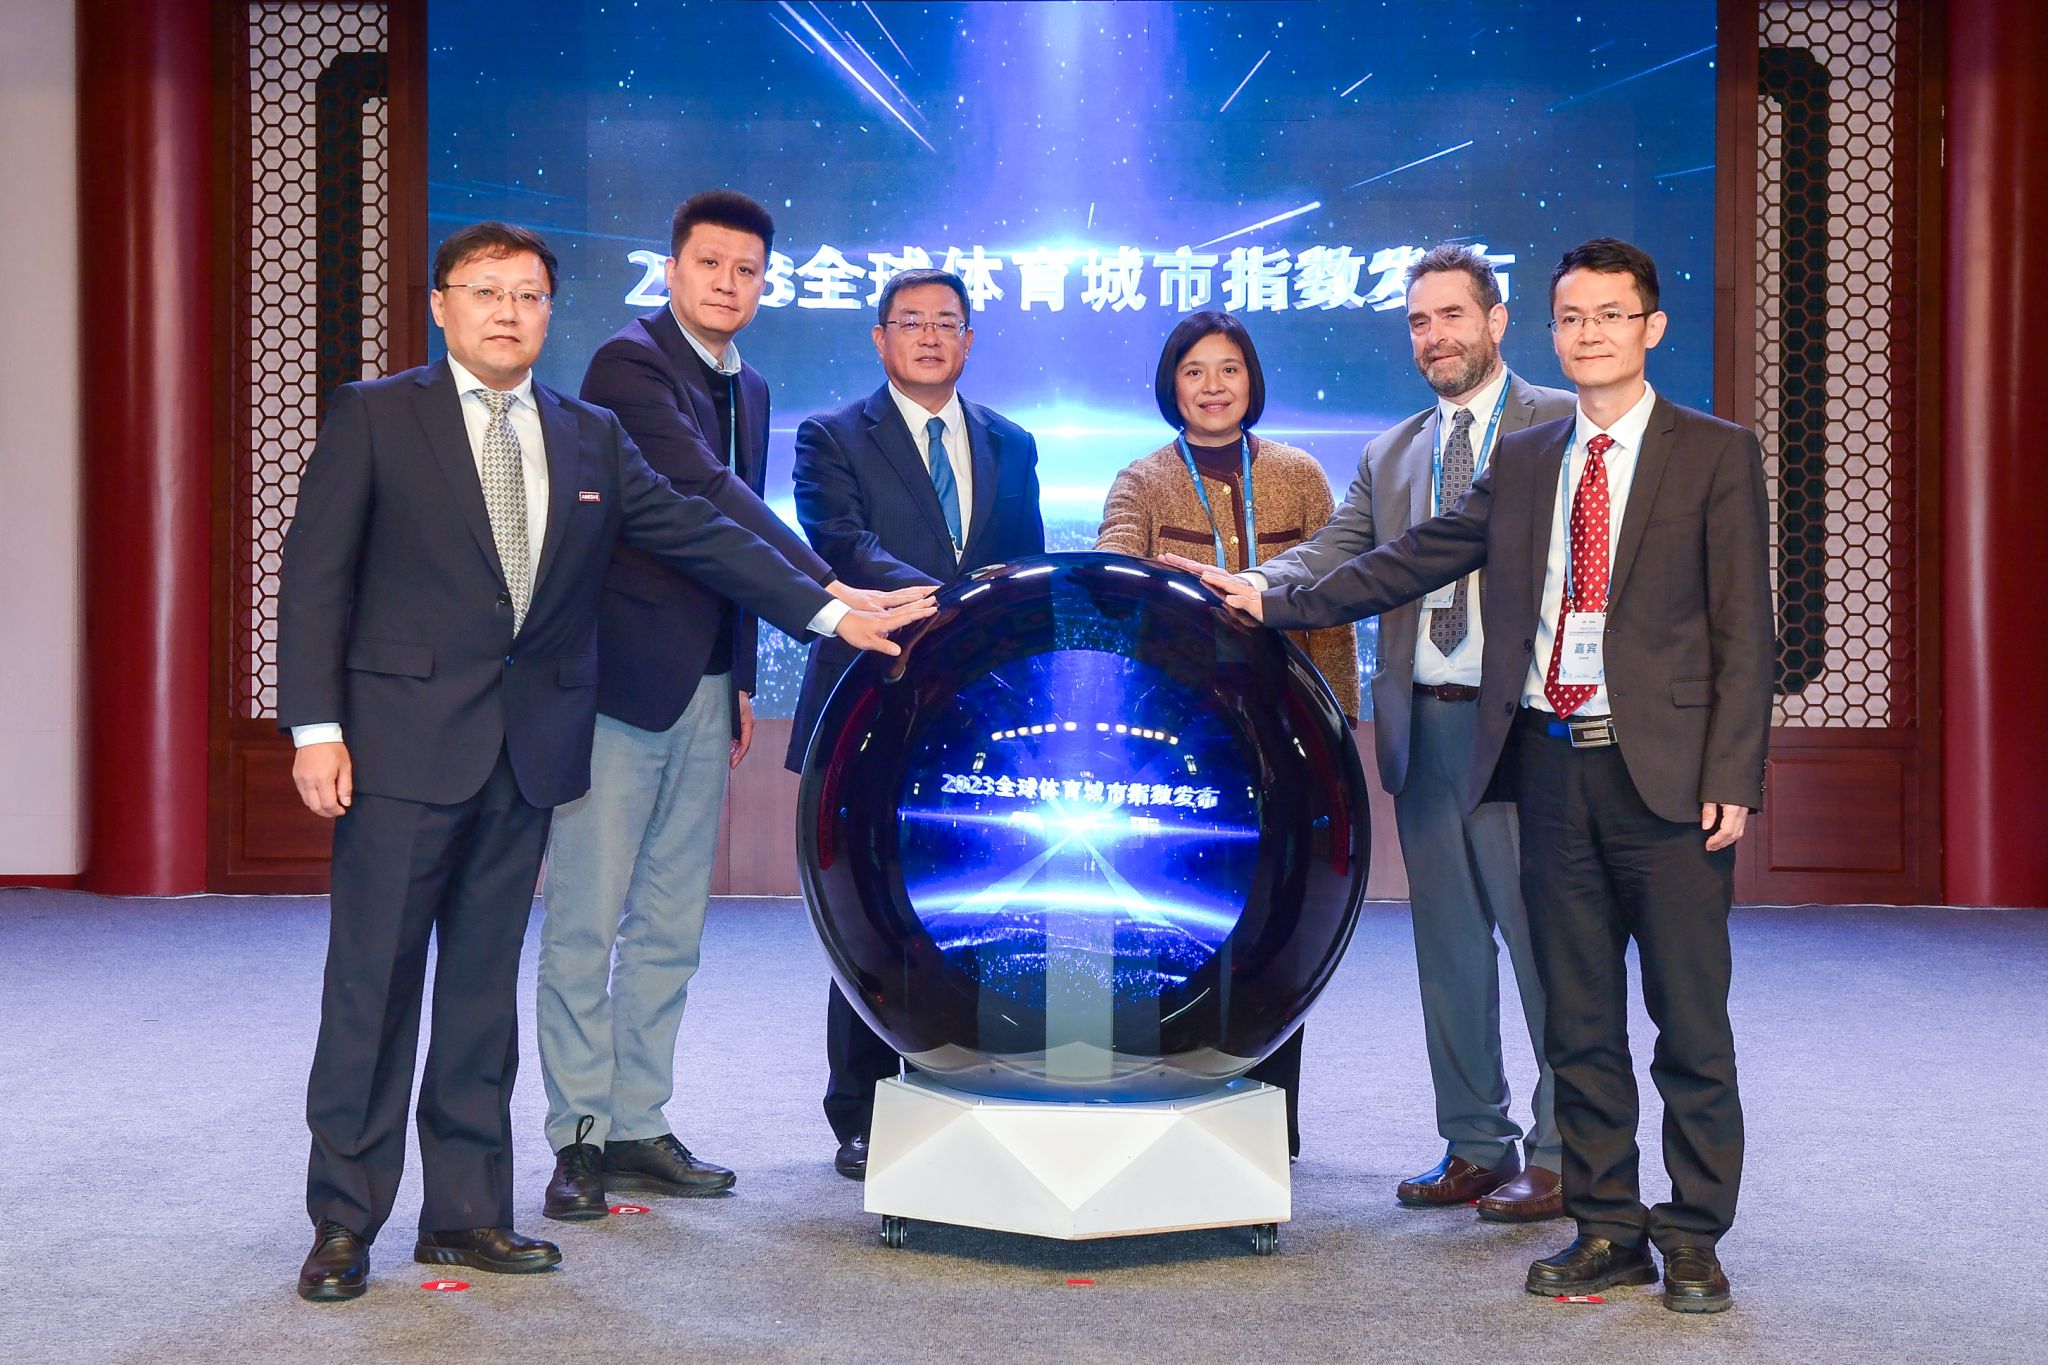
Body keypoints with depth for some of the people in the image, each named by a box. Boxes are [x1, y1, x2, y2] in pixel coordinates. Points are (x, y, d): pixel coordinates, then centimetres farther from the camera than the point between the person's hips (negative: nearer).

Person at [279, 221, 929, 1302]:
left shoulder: (590, 438, 12)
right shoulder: (374, 416, 1)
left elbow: (699, 534, 12)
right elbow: (314, 573, -3)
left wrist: (828, 612, 6)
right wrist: (316, 728, -12)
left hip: (528, 746, 4)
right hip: (404, 738, -4)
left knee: (485, 981, 10)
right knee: (374, 980, -1)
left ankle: (467, 1211, 19)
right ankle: (345, 1222, 10)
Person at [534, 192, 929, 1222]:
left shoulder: (747, 389, 16)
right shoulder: (629, 364, -10)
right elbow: (709, 495, -23)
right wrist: (828, 590, -30)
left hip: (703, 692, 8)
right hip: (620, 681, -8)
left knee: (669, 927, 11)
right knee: (585, 924, -2)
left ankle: (638, 1128, 19)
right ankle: (580, 1138, 7)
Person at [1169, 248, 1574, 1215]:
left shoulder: (1561, 426, 0)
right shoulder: (1389, 456, 17)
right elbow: (1332, 555, 7)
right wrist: (1251, 585, -14)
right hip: (1425, 725, 6)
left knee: (1543, 943, -1)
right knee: (1448, 945, 12)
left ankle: (1560, 1156, 11)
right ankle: (1475, 1144, 23)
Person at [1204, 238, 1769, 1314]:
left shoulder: (1715, 456, 1)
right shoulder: (1522, 464, 15)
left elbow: (1742, 631, -3)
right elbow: (1417, 560, 16)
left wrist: (1732, 778, -10)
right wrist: (1277, 603, 11)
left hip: (1666, 774, -4)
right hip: (1553, 766, 4)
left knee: (1691, 1026, 1)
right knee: (1578, 1023, 10)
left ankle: (1693, 1240, 15)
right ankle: (1605, 1229, 21)